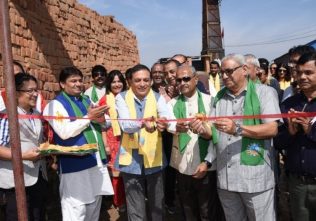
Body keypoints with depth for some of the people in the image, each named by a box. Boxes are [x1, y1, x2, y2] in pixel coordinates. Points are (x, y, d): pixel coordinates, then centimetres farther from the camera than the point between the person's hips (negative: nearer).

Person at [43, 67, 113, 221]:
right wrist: (88, 117, -18)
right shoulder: (56, 104, -7)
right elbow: (64, 132, -21)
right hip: (75, 165, -7)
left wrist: (100, 119, -3)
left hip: (96, 160, 7)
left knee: (94, 207, 21)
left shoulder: (86, 100, 14)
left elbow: (104, 124, 20)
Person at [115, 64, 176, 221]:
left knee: (157, 204, 17)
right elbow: (125, 124, -19)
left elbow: (170, 118, -18)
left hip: (154, 159, 1)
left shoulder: (158, 98, 0)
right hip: (131, 160, -1)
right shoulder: (122, 98, -3)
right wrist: (142, 123, -40)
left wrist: (166, 123, -43)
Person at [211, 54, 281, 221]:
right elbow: (212, 133, 11)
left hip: (255, 176, -4)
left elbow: (272, 129, -14)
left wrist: (237, 129, -25)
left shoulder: (264, 92, -3)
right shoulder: (219, 97, 13)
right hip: (225, 177, 5)